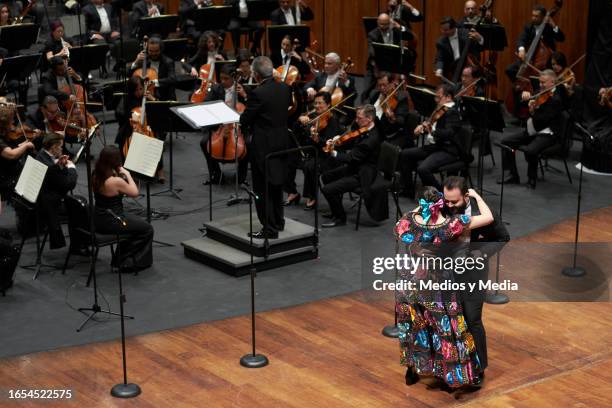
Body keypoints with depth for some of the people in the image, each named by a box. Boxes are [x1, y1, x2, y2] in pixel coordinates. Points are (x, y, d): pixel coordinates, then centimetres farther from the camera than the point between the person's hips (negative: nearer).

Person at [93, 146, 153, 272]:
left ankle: (121, 259, 34)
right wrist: (127, 174, -1)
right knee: (147, 229, 10)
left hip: (98, 219, 8)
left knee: (136, 222, 31)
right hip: (110, 223, -8)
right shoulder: (116, 181, -27)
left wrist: (121, 175, 2)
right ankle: (129, 263, 17)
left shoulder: (96, 176, -3)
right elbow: (135, 192, -10)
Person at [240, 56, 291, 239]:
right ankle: (278, 222, 32)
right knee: (276, 184, 21)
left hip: (263, 146, -7)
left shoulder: (257, 93, -21)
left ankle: (270, 229, 4)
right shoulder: (285, 88, 0)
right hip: (282, 143, 8)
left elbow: (244, 121, -16)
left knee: (262, 189, 2)